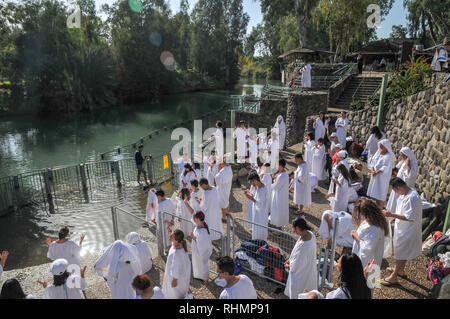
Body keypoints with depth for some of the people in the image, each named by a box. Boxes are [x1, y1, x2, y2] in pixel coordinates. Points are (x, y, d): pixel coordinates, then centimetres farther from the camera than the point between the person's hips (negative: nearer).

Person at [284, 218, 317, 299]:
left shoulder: (303, 245, -40)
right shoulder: (309, 234, -13)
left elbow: (298, 263, -26)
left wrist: (289, 266, -7)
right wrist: (290, 259, 7)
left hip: (301, 272, -8)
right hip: (309, 267, 8)